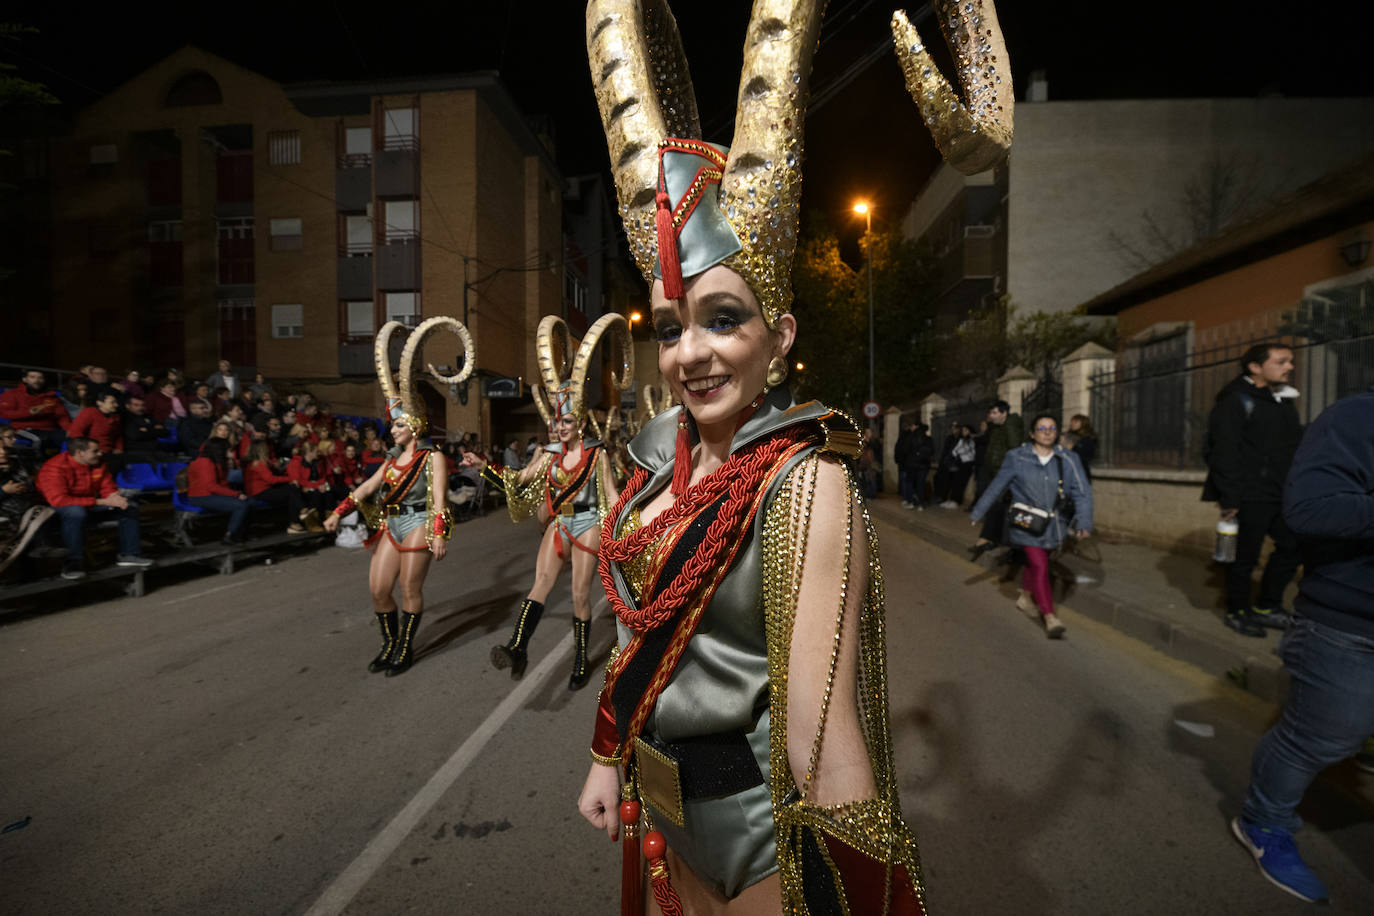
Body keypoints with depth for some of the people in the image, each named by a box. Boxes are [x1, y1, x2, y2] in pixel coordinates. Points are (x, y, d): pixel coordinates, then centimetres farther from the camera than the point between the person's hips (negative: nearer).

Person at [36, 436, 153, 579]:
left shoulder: (97, 464, -3)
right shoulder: (54, 468, -23)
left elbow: (108, 487, 6)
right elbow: (58, 500, -32)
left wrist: (114, 497, -20)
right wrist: (100, 502, -33)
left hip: (90, 505, 7)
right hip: (58, 509, -7)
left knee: (130, 506, -6)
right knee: (76, 511, -41)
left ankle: (128, 554, -5)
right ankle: (74, 562, -32)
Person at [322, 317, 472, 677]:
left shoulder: (433, 457, -8)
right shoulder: (395, 457, 14)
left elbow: (439, 500, -16)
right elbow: (366, 488, 15)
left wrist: (439, 534, -24)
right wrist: (338, 513, 7)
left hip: (418, 526, -7)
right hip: (391, 525, 7)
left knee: (410, 591, 2)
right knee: (378, 589, 8)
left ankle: (405, 650, 19)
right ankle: (390, 645, 27)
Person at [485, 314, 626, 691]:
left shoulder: (597, 453, -4)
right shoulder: (551, 454, 8)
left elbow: (611, 496, -4)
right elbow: (520, 478, 13)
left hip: (587, 525, -4)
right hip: (558, 525, 4)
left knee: (581, 595, 2)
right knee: (541, 582, -15)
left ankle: (581, 662, 16)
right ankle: (517, 649, -29)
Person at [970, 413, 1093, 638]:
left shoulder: (1068, 459, 1)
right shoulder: (1017, 458, -5)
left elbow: (1082, 492, -3)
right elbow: (996, 487, 2)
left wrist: (1083, 521, -17)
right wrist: (978, 513, 8)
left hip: (1054, 524, 3)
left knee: (1034, 562, 18)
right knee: (1039, 566, -12)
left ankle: (1025, 596, 42)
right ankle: (1050, 616, -10)